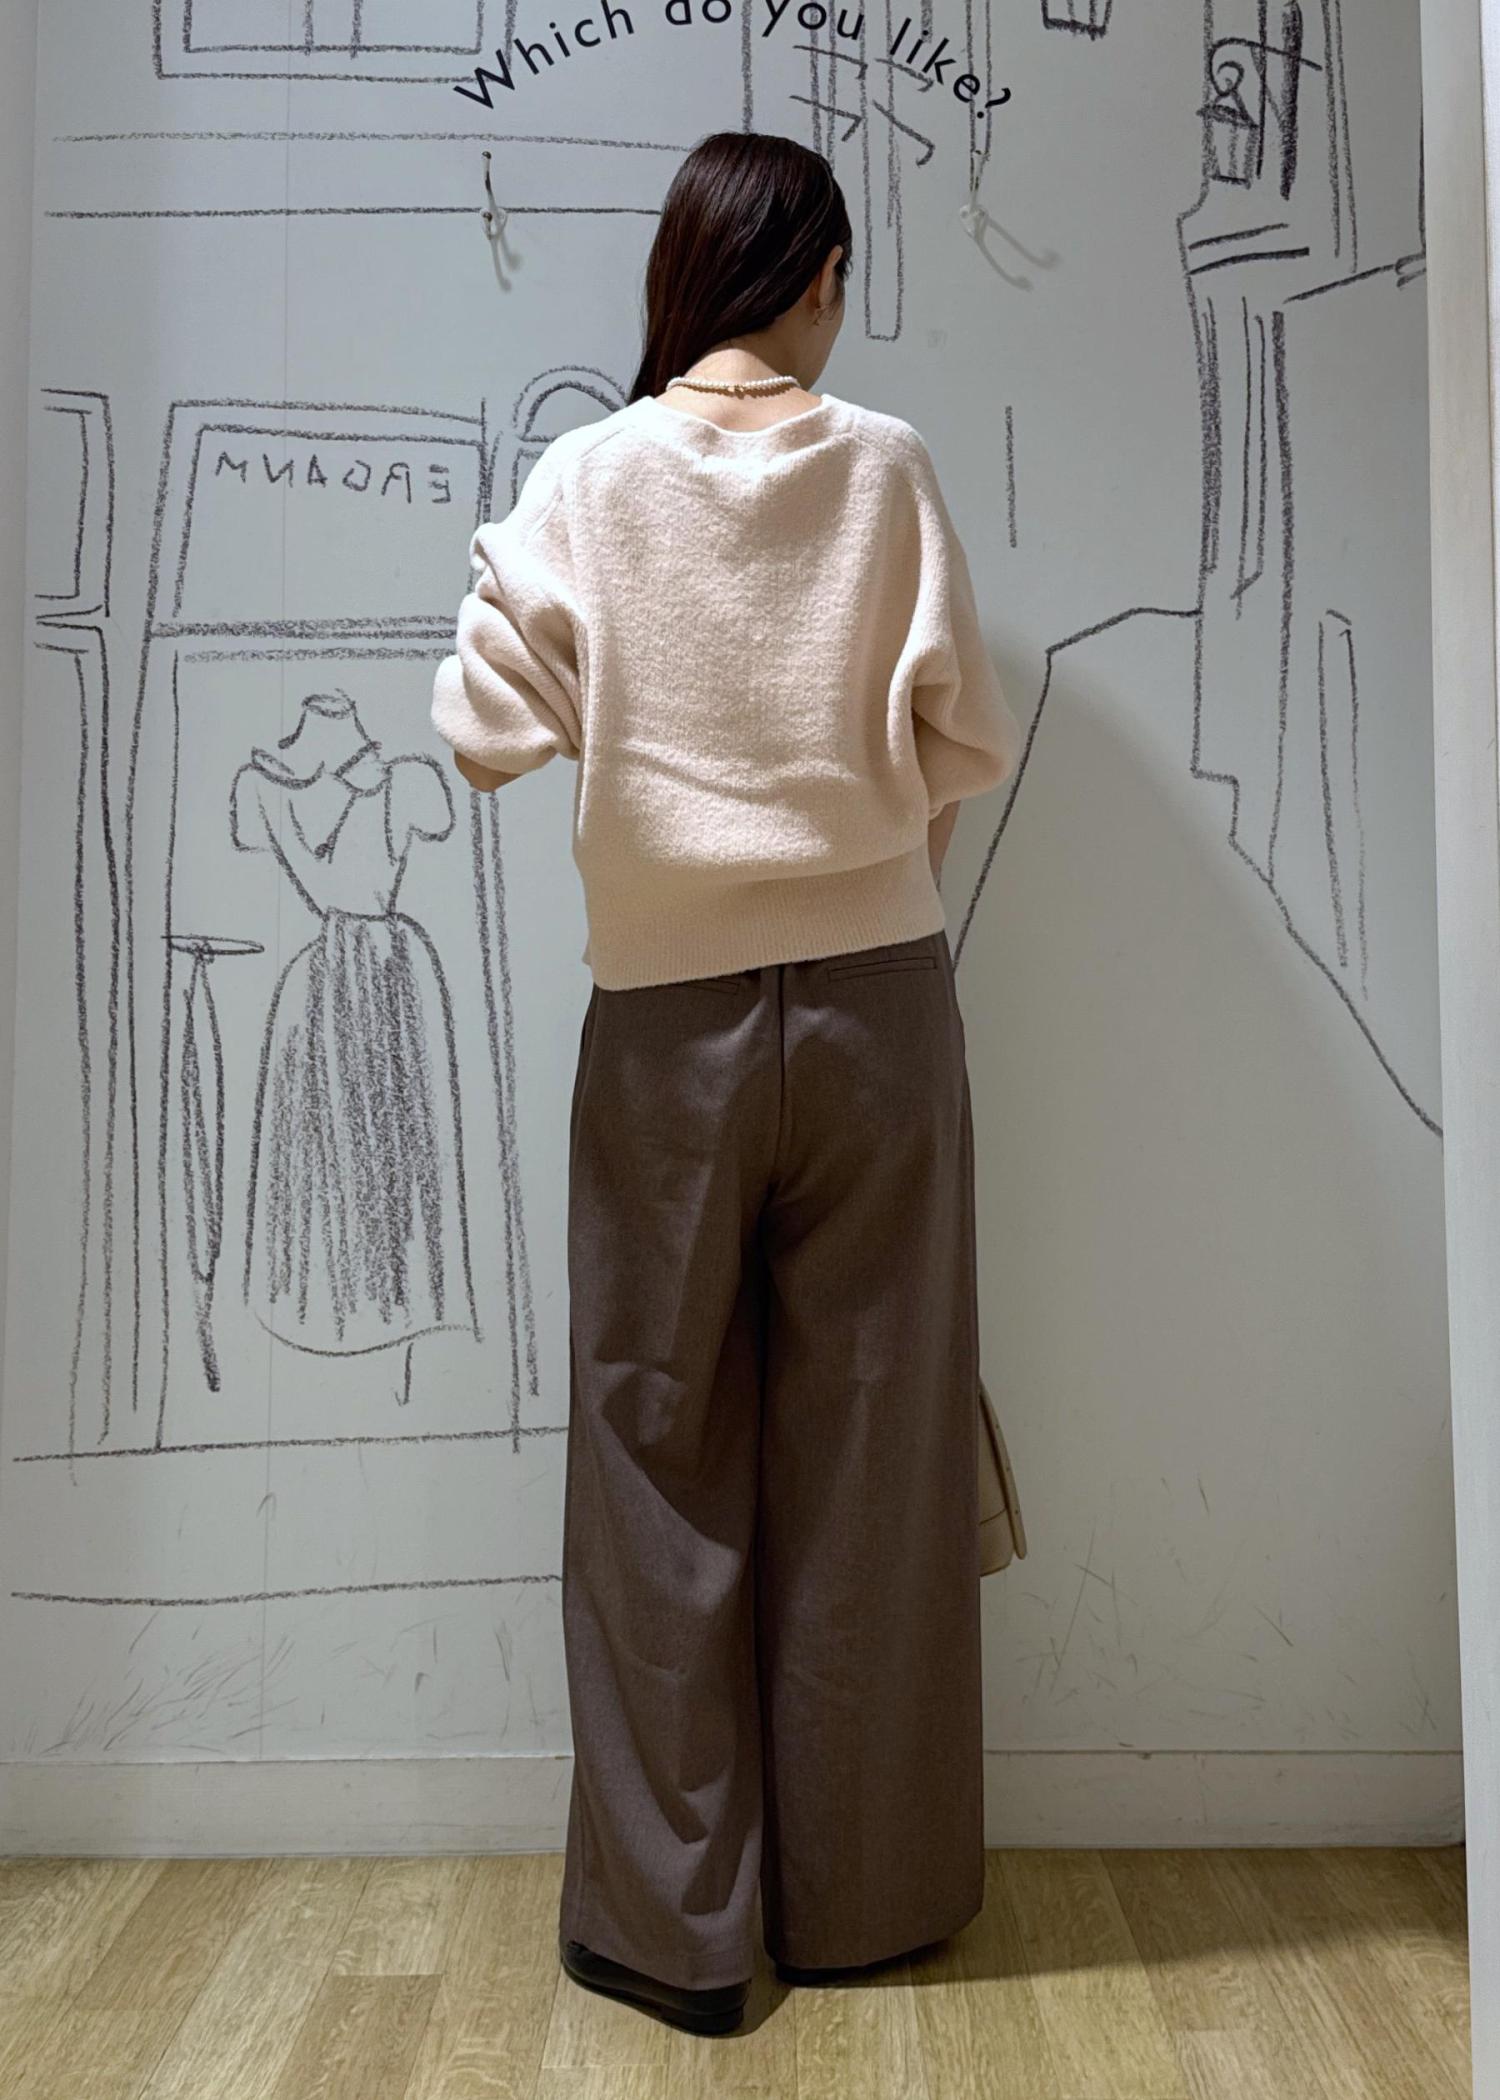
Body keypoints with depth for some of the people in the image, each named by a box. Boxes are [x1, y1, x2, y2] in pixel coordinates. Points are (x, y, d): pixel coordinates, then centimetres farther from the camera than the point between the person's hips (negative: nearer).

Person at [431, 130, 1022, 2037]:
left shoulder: (584, 477, -1)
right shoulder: (885, 467, -1)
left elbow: (484, 727, -5)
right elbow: (966, 742, -2)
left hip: (670, 1015, 0)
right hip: (875, 994, 1)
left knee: (661, 1451, 9)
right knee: (869, 1451, 11)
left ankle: (672, 1920, 19)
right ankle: (861, 1896, 26)